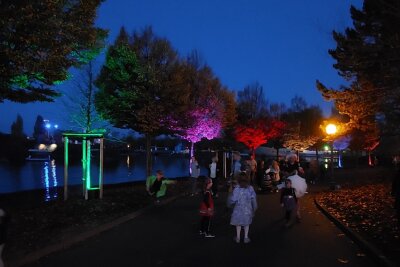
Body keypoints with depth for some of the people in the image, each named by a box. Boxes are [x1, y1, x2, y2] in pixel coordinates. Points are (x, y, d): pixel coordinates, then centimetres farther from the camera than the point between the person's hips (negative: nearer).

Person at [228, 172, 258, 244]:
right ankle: (246, 237, 26)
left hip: (238, 209, -1)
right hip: (247, 209, 1)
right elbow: (254, 199, -6)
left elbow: (233, 200, -14)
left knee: (238, 223, 17)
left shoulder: (236, 189, -18)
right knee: (247, 223, 19)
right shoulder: (250, 188, -12)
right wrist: (254, 208, 8)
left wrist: (231, 203, 9)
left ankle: (238, 237, 27)